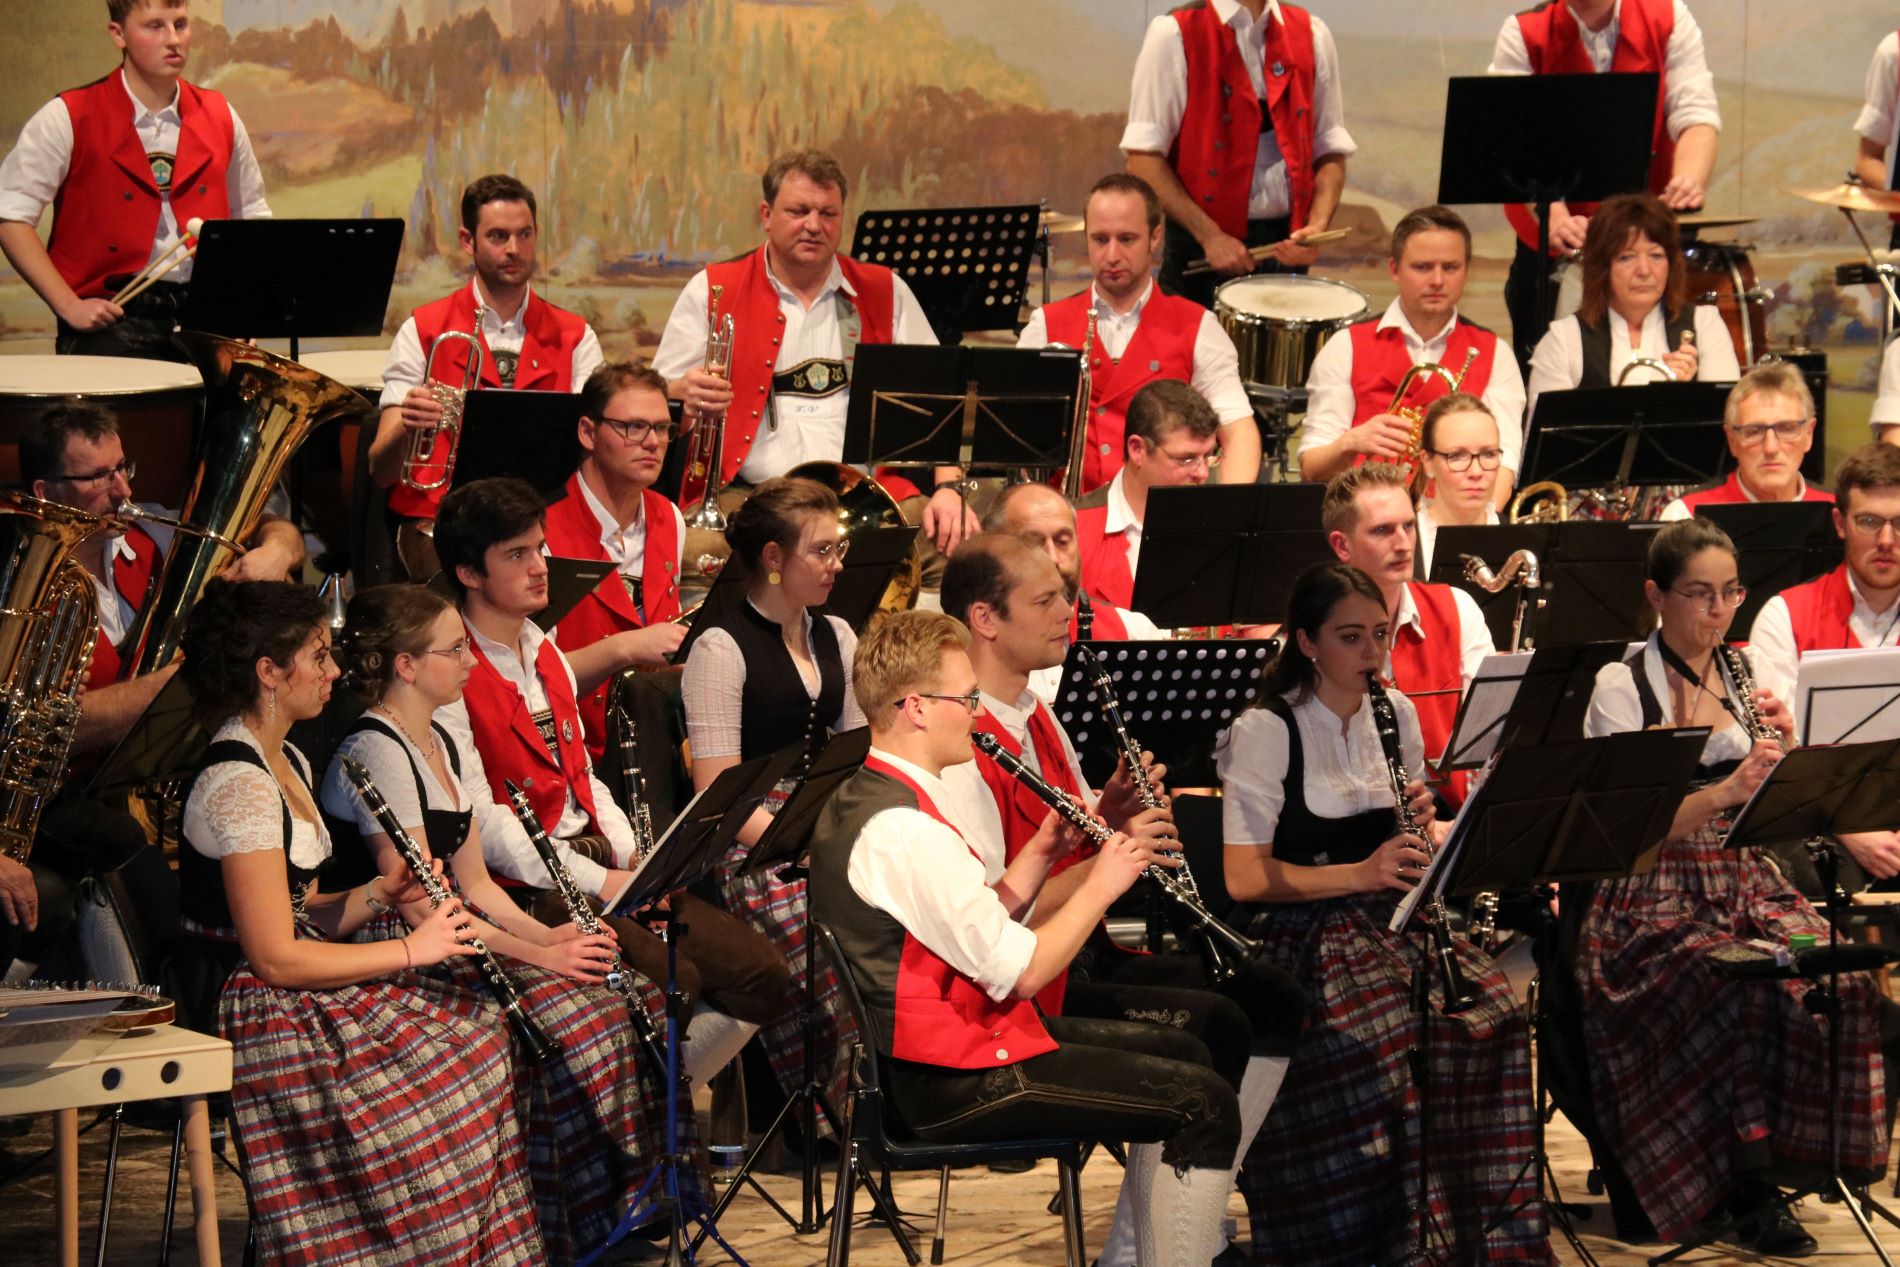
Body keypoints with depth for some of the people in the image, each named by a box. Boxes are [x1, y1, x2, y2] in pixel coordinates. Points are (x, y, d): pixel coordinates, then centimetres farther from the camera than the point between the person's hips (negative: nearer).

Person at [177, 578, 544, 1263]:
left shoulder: (286, 764, 14)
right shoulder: (240, 787, -18)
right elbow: (275, 956, -21)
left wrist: (379, 894, 0)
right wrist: (411, 949, -13)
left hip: (310, 999, 10)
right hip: (274, 1020, -10)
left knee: (486, 1026, -3)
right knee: (464, 1058, -16)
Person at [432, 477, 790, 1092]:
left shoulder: (549, 657, 18)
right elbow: (480, 819, -17)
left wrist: (634, 858, 3)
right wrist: (598, 881, -19)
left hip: (601, 860, 8)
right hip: (527, 882, -8)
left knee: (761, 978, -5)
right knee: (670, 981, -29)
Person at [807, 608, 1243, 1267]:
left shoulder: (862, 798, 9)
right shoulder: (905, 829, -24)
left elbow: (984, 925, 13)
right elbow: (1019, 971, -22)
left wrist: (1045, 850, 2)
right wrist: (1099, 887, -9)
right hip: (952, 1080, -11)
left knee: (1181, 1052, 19)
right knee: (1203, 1102, -11)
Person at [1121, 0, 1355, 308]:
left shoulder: (1312, 34, 8)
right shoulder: (1174, 34, -6)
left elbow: (1331, 151, 11)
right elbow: (1143, 158, -9)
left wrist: (1317, 226, -7)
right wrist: (1210, 236, -15)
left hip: (1286, 246, 4)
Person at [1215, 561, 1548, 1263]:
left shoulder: (1396, 715, 12)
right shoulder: (1265, 732, -6)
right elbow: (1244, 877, -12)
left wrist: (1421, 826, -4)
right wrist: (1361, 873, -21)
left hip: (1398, 920, 5)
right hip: (1311, 934, -5)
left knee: (1491, 1017, -23)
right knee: (1386, 1038, -33)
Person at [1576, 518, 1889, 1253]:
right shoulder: (1621, 688, -4)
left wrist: (1784, 751, -10)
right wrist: (1725, 791, -27)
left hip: (1748, 886, 5)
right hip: (1655, 897, -5)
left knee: (1835, 980, -24)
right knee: (1741, 991, -32)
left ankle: (1791, 1151, -10)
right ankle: (1747, 1187, -20)